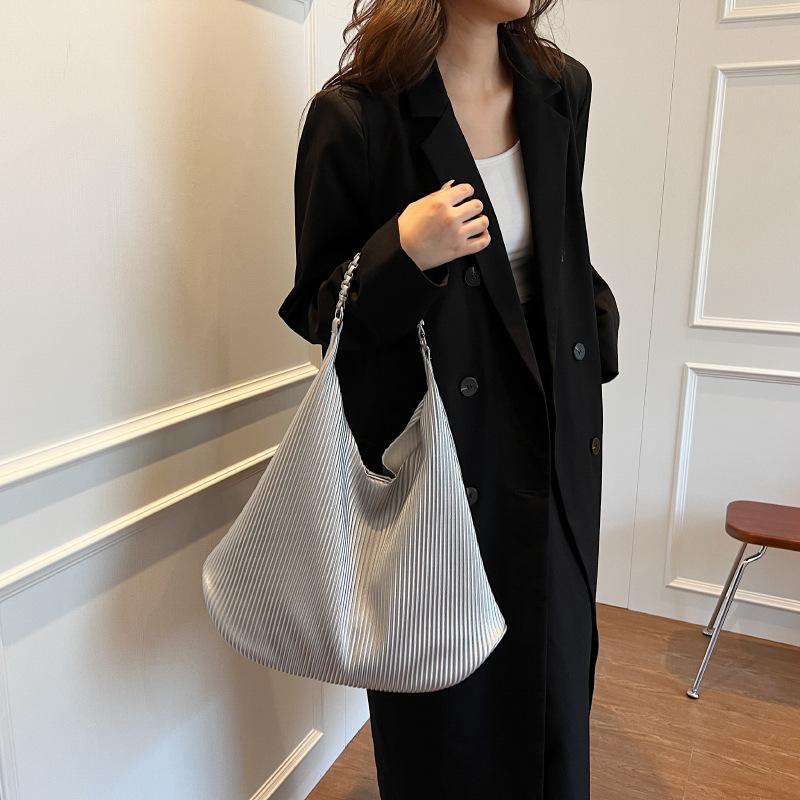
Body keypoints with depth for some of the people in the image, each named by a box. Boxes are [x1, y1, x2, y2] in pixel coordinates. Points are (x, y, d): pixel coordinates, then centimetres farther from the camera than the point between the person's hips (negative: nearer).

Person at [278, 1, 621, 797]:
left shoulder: (562, 88, 4)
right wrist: (401, 254, -25)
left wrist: (592, 346, 10)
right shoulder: (355, 113, -12)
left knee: (555, 672, 19)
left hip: (553, 444, 5)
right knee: (445, 695, 10)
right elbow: (316, 312, -8)